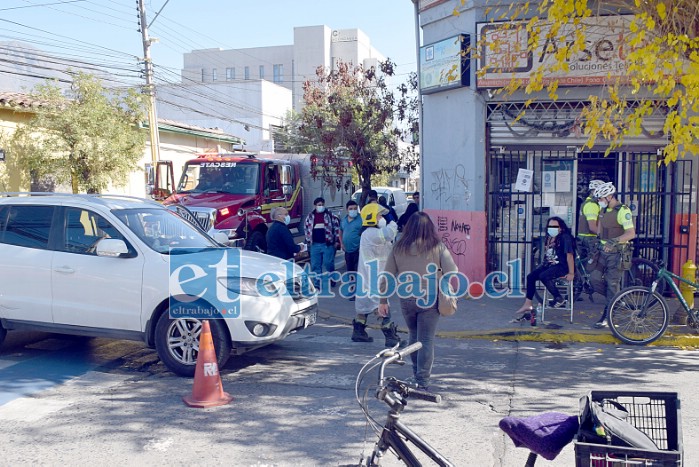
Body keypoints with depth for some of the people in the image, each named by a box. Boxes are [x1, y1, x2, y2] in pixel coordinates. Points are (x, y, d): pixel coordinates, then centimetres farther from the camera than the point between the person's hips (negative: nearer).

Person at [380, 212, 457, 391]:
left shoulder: (398, 249, -1)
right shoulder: (438, 247, -6)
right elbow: (452, 273, -12)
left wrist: (383, 301, 8)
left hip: (406, 300, 3)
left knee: (413, 335, 23)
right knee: (426, 340, 5)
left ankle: (416, 373, 35)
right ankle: (423, 383, 7)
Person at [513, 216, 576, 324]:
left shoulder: (565, 237, -10)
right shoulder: (549, 238, 13)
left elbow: (569, 255, -14)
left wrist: (571, 273, -18)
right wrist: (543, 265, 11)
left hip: (561, 266, -8)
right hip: (549, 264, 8)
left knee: (543, 276, -31)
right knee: (530, 276, -10)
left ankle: (559, 299, -11)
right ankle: (528, 305, -11)